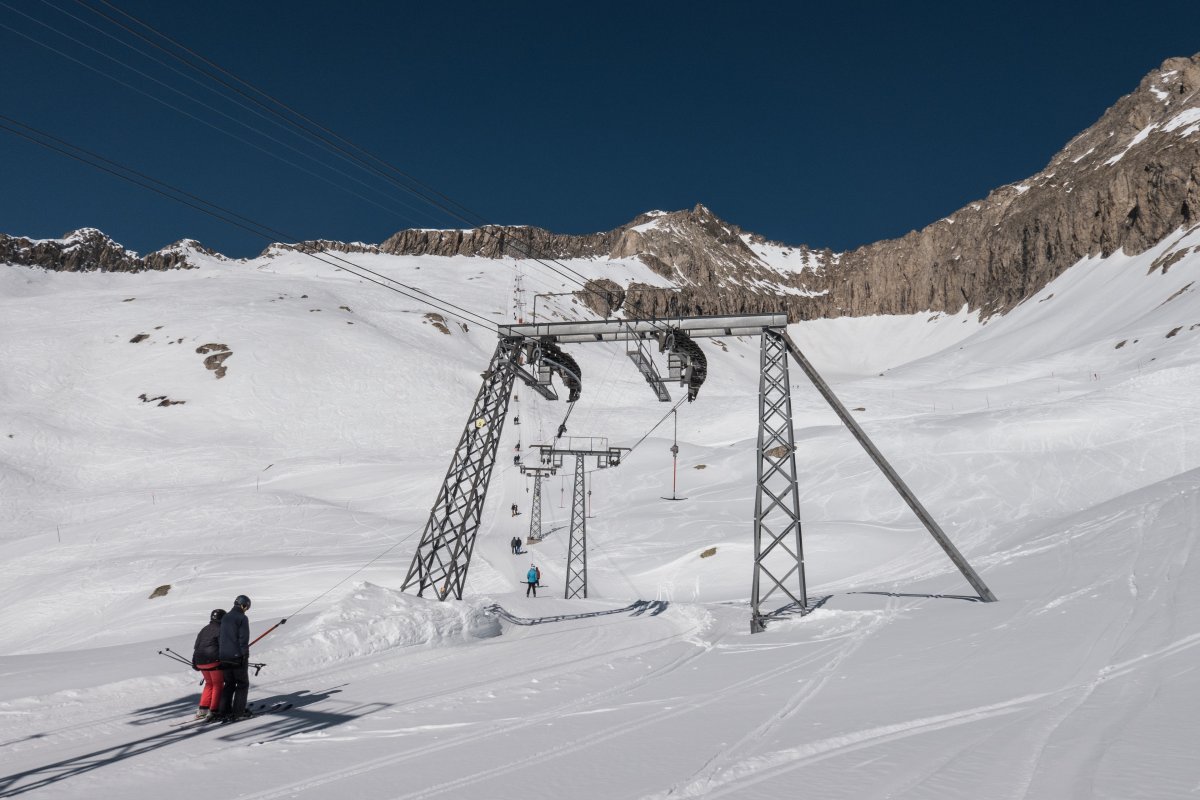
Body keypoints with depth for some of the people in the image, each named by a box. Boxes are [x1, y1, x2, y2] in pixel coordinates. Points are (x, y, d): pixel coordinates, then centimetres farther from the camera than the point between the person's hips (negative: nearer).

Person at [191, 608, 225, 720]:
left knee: (209, 683, 21)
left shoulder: (204, 629, 16)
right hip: (214, 661, -7)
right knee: (218, 685, 4)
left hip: (200, 662, 7)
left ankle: (202, 710, 16)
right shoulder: (221, 630, -6)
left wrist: (194, 662, 23)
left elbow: (196, 647, 17)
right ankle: (213, 711, -2)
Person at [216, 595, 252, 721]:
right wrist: (245, 655, -11)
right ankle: (239, 712, -2)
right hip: (238, 656, -7)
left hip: (224, 657, 7)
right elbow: (244, 639, -15)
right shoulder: (242, 618, -10)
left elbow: (221, 637, 16)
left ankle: (224, 711, 11)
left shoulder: (225, 618, 12)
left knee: (229, 684, 15)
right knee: (243, 684, 3)